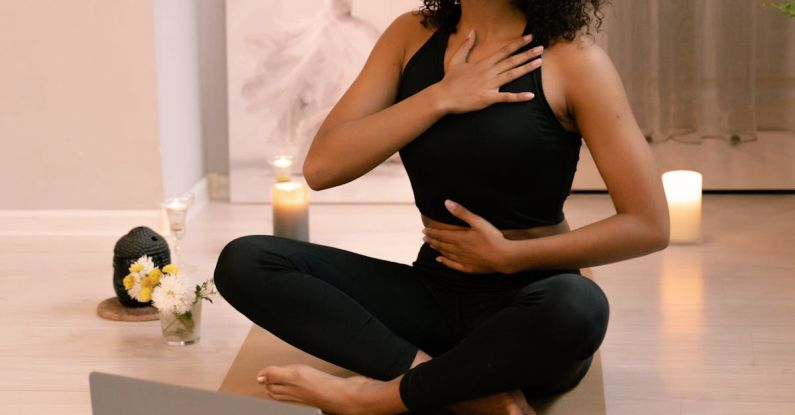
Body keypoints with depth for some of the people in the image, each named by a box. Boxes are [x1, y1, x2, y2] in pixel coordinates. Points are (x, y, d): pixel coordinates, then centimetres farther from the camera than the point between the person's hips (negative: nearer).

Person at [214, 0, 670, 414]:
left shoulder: (572, 59, -10)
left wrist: (508, 256, -14)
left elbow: (649, 225, -11)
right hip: (433, 291, 5)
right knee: (246, 262, -15)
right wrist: (441, 97, -14)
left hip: (528, 304, -4)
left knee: (575, 306, -40)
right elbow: (321, 166, -7)